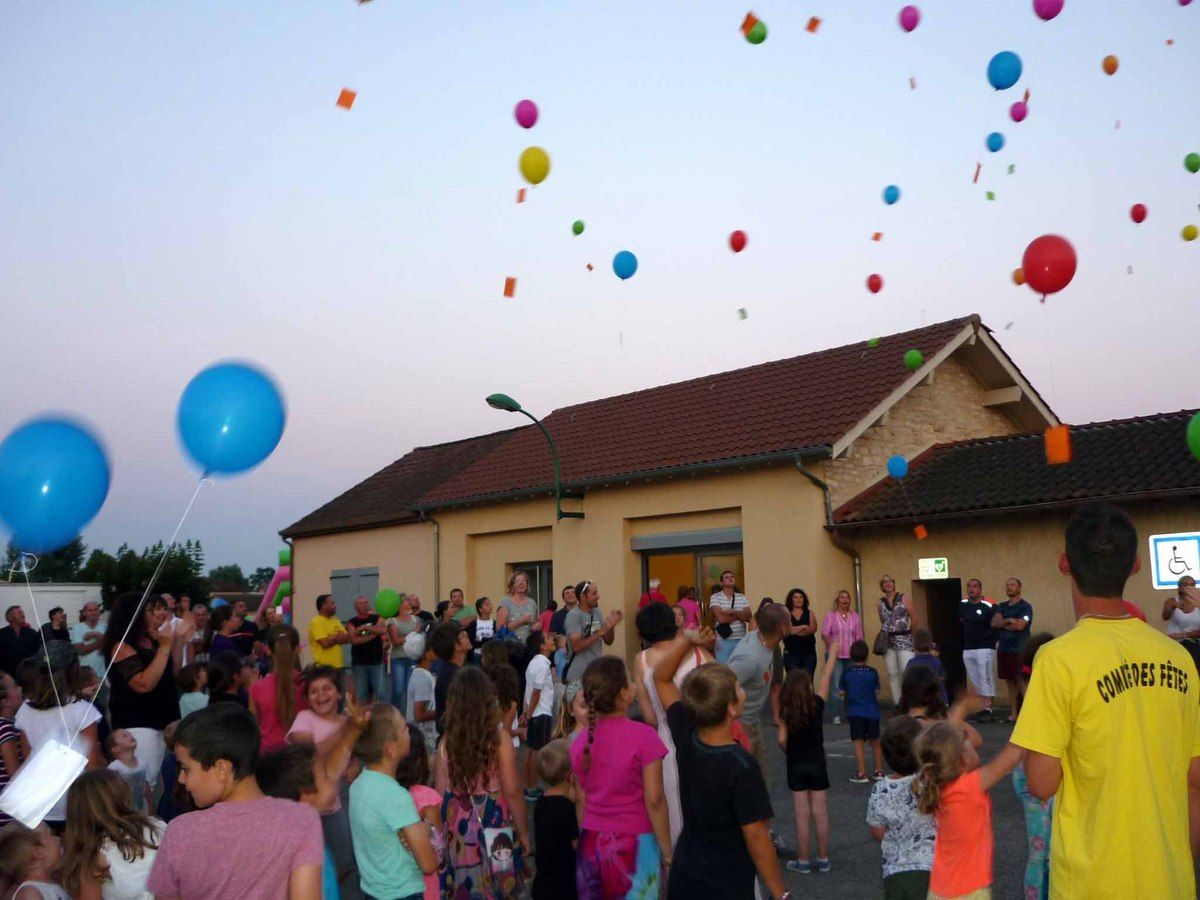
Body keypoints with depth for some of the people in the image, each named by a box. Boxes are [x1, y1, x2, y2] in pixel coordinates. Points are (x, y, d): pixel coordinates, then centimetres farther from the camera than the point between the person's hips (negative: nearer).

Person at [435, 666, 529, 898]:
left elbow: (440, 794, 0)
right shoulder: (499, 742, -15)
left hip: (457, 834, 3)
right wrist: (523, 832, 1)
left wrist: (444, 830, 14)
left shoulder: (446, 743, -7)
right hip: (494, 833, -3)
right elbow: (512, 793, -12)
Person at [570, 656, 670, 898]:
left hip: (590, 844, 5)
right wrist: (666, 850, -6)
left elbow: (581, 800, 6)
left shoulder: (580, 742, 0)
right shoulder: (643, 736, -15)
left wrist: (584, 840, 16)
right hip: (632, 843, -5)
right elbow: (654, 800, -14)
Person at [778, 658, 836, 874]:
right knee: (821, 814, 8)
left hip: (795, 766, 0)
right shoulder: (817, 705, -9)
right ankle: (823, 860, 16)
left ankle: (803, 861, 10)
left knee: (801, 815, 4)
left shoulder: (785, 712, -9)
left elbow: (782, 740, -12)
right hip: (817, 765, 0)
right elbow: (826, 676, 0)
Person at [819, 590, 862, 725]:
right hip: (835, 655, -3)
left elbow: (859, 637, 11)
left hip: (851, 656, 3)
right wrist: (830, 644, -26)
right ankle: (837, 715, -3)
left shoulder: (855, 616, 9)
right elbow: (824, 634, -9)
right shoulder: (831, 616, 0)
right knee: (836, 685, -8)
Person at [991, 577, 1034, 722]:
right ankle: (1014, 713, 15)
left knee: (1021, 681, -10)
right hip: (1003, 649, 6)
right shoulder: (1002, 606, 16)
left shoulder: (1025, 606, -3)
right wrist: (1009, 620, -11)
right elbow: (994, 623, 3)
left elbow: (1020, 625, -15)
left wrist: (1003, 623, -1)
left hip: (1019, 650, -6)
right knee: (1010, 682, 10)